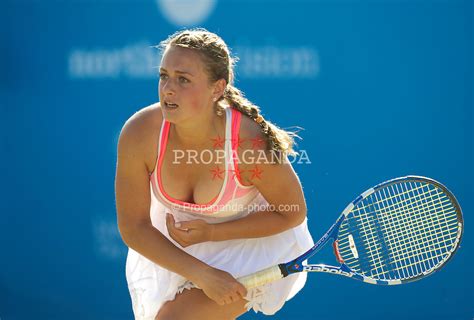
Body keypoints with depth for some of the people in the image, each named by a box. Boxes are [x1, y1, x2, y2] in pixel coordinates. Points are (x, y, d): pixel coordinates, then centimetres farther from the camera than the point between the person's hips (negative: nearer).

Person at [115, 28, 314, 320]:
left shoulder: (253, 143, -34)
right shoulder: (138, 134, -28)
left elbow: (292, 213, -15)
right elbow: (134, 227, -17)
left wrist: (213, 233, -24)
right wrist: (202, 274, -27)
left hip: (252, 242, -4)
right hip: (170, 242, 4)